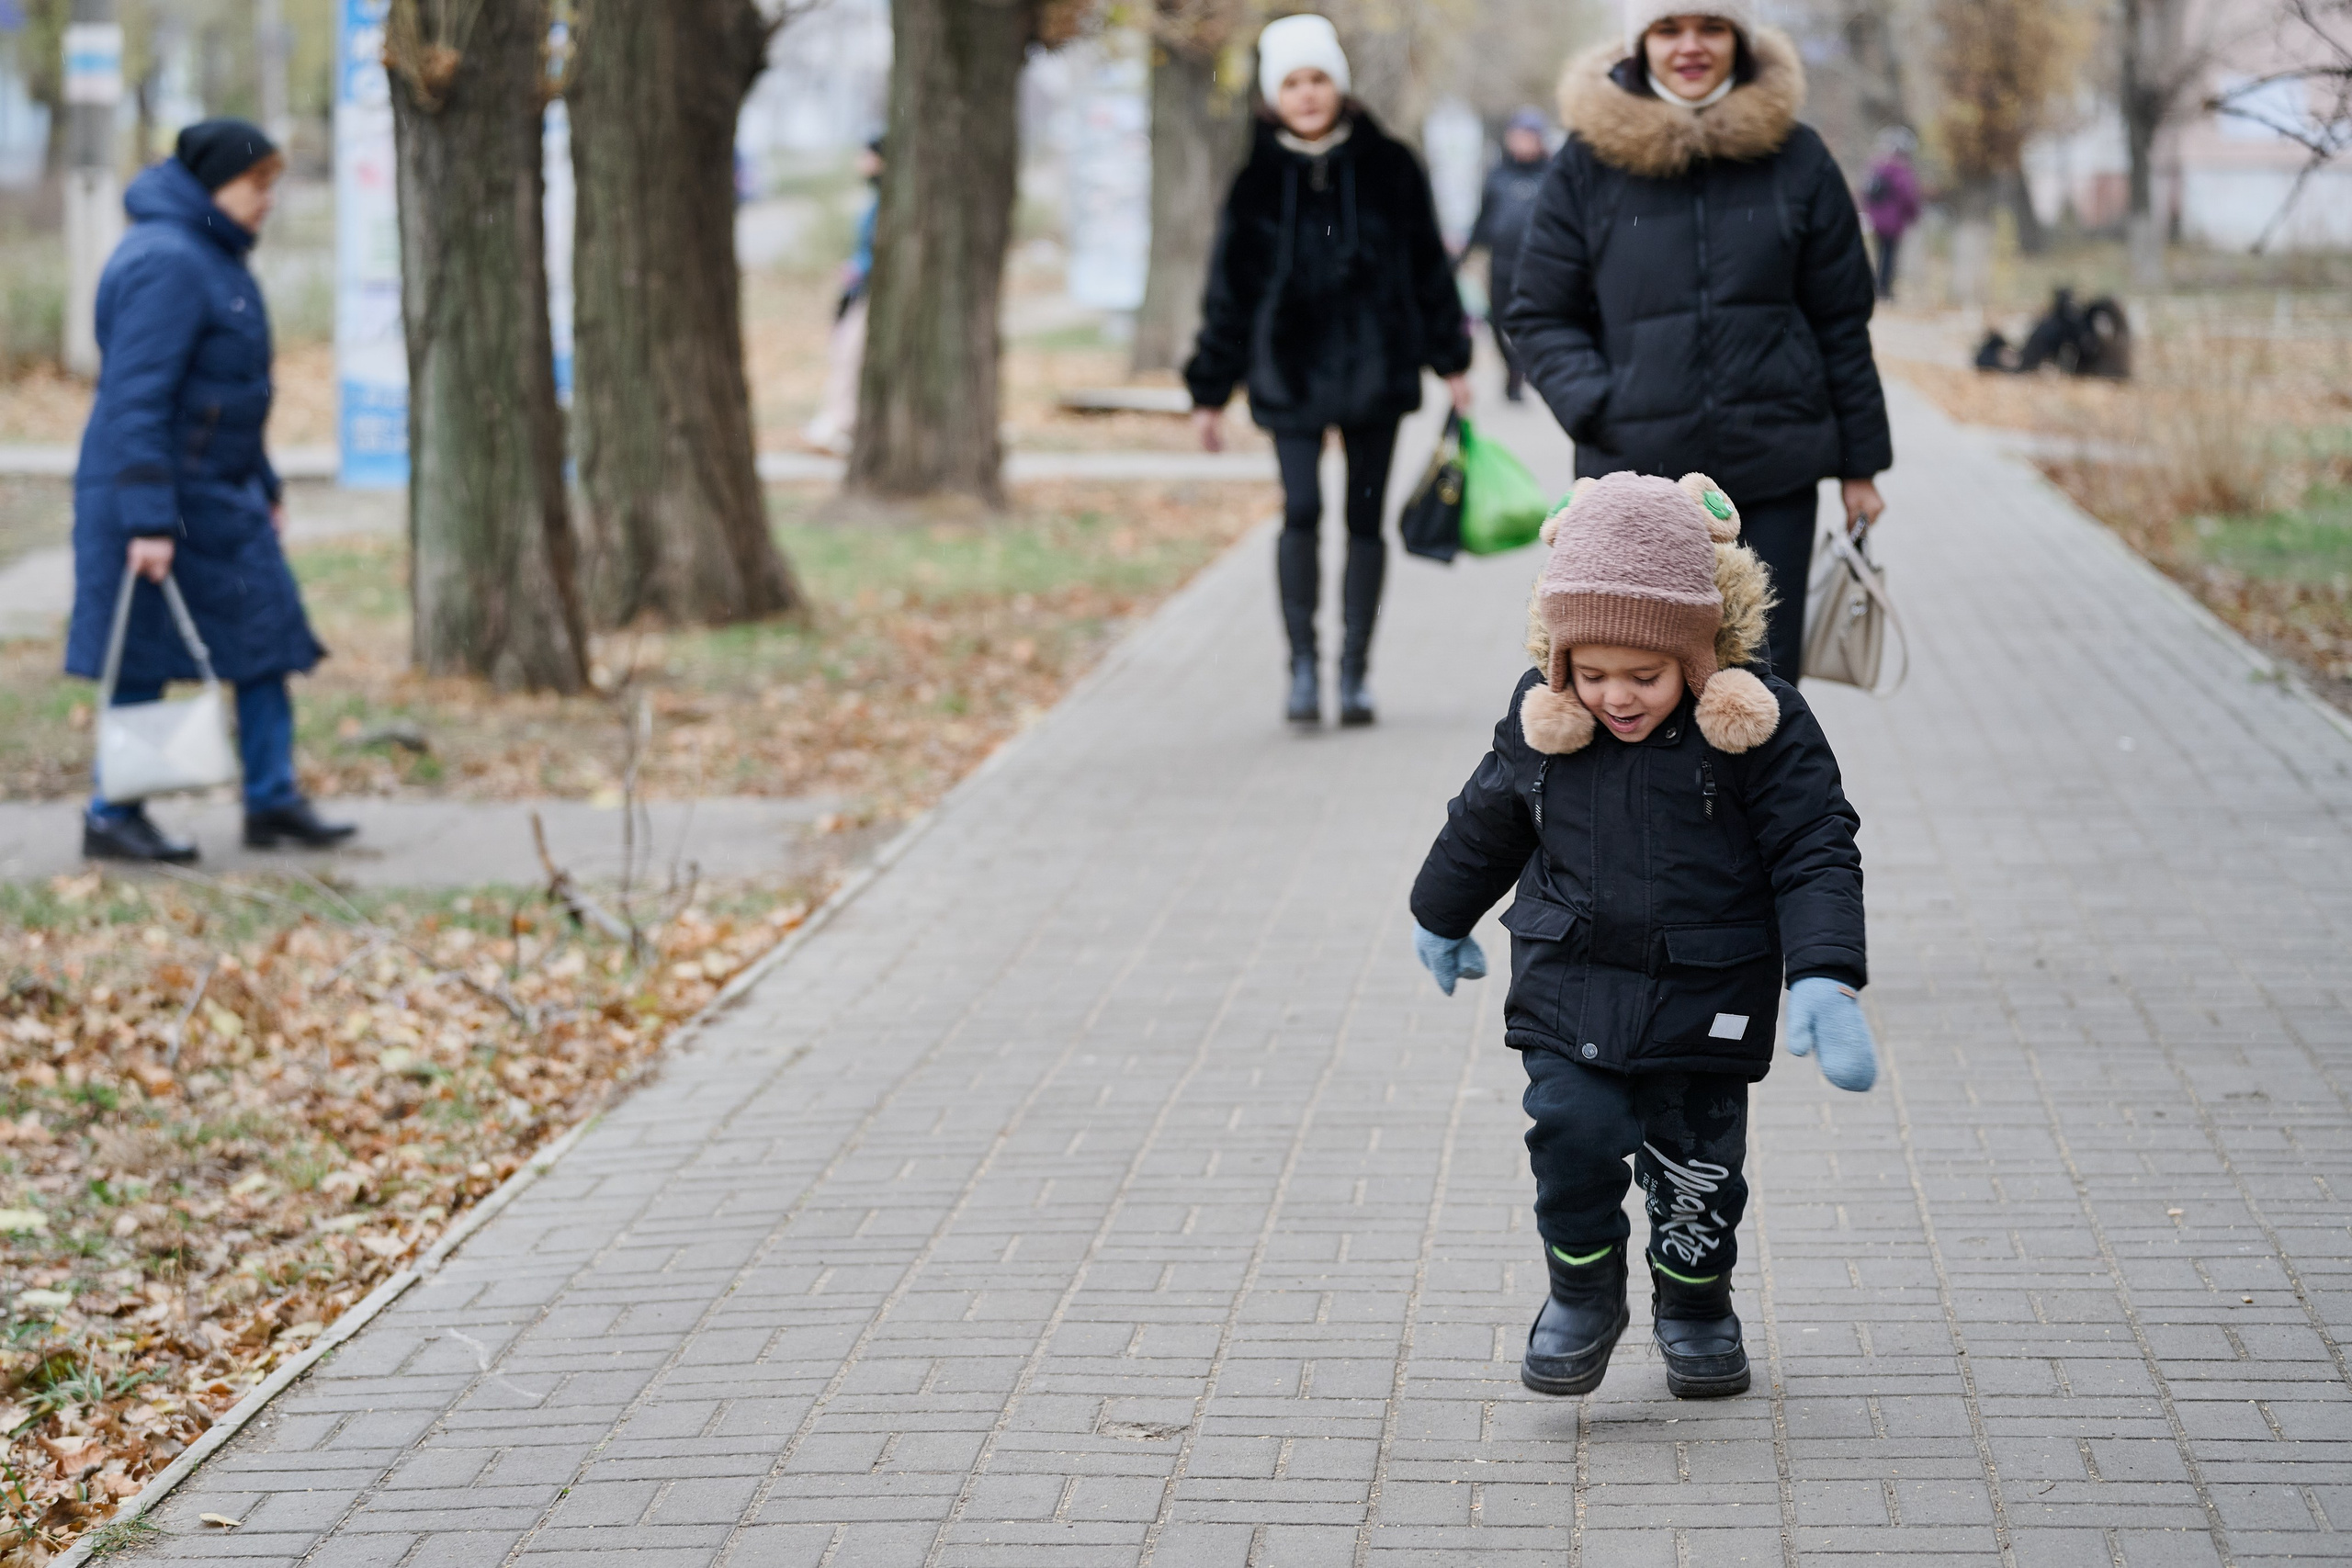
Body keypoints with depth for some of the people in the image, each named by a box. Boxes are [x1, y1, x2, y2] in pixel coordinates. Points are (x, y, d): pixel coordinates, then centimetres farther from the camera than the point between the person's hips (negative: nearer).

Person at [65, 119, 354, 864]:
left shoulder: (212, 257, 14)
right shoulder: (166, 264, -19)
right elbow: (136, 401, -24)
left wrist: (264, 486, 25)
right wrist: (148, 522, -28)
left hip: (221, 495, 10)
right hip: (161, 497, -10)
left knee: (268, 637, 8)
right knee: (143, 660, -1)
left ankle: (272, 800, 14)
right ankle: (112, 817, 8)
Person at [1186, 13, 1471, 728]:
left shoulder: (1387, 167, 3)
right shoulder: (1258, 180, 5)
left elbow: (1428, 265, 10)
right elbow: (1228, 290, 9)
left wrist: (1450, 359, 8)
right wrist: (1209, 393, 9)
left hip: (1372, 367, 1)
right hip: (1290, 374, -1)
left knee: (1364, 516, 5)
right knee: (1301, 511, -14)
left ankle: (1354, 671, 13)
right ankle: (1302, 665, -7)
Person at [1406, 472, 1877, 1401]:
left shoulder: (1759, 727, -15)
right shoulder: (1540, 725, -6)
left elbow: (1815, 855, -12)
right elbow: (1484, 825, 12)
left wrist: (1825, 979, -24)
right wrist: (1442, 916, 28)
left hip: (1706, 999, -1)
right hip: (1571, 987, 1)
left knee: (1697, 1165, 7)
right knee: (1574, 1139, -11)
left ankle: (1695, 1310, 33)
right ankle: (1583, 1298, 14)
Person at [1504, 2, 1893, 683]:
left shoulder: (1796, 158, 3)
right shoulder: (1589, 162, 0)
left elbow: (1841, 320, 8)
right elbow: (1538, 317, 5)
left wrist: (1860, 466, 9)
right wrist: (1596, 408, -12)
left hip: (1774, 475, 1)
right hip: (1635, 474, -1)